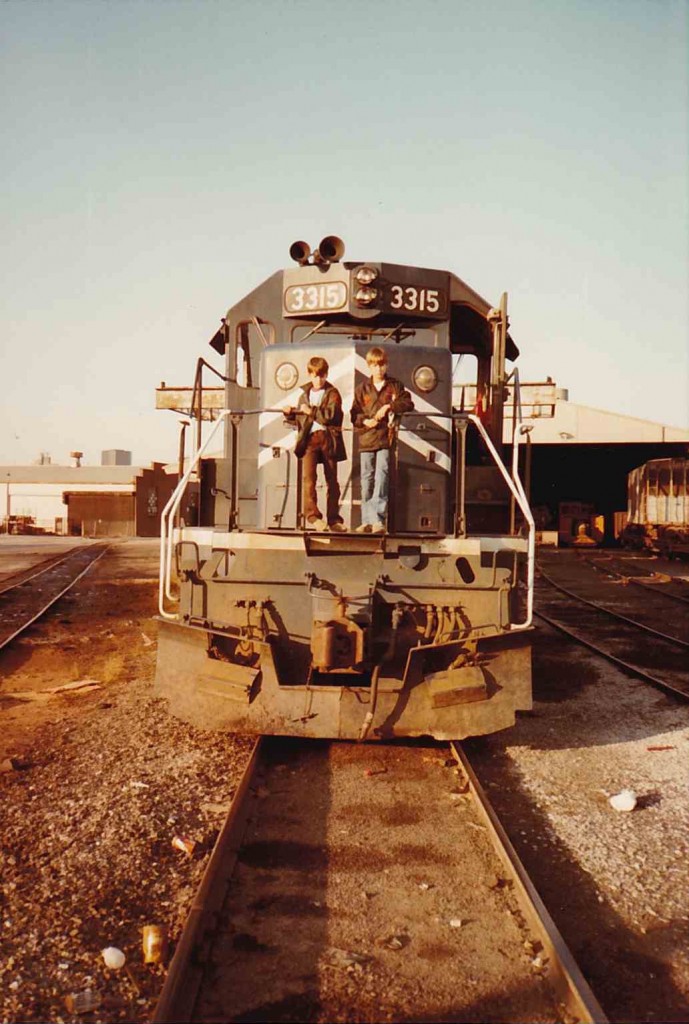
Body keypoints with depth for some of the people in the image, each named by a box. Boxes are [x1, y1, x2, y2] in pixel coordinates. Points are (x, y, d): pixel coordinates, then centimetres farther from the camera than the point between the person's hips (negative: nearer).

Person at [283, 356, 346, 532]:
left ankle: (334, 519, 13)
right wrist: (290, 414, 6)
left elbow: (331, 415, -14)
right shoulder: (305, 394, 17)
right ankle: (312, 516, -15)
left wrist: (311, 411, -14)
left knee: (332, 480, 5)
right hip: (309, 438, 2)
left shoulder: (333, 393, 3)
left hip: (328, 438, -2)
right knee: (308, 477, -14)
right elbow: (300, 420, 24)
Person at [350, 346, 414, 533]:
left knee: (381, 476, -14)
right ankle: (367, 521, 14)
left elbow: (408, 404, -3)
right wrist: (364, 421, -10)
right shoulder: (362, 389, 11)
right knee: (367, 479, 6)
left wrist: (389, 406, -14)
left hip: (386, 438, -3)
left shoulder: (395, 386, 7)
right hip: (366, 439, 3)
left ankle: (378, 518, -16)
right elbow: (354, 414, 10)